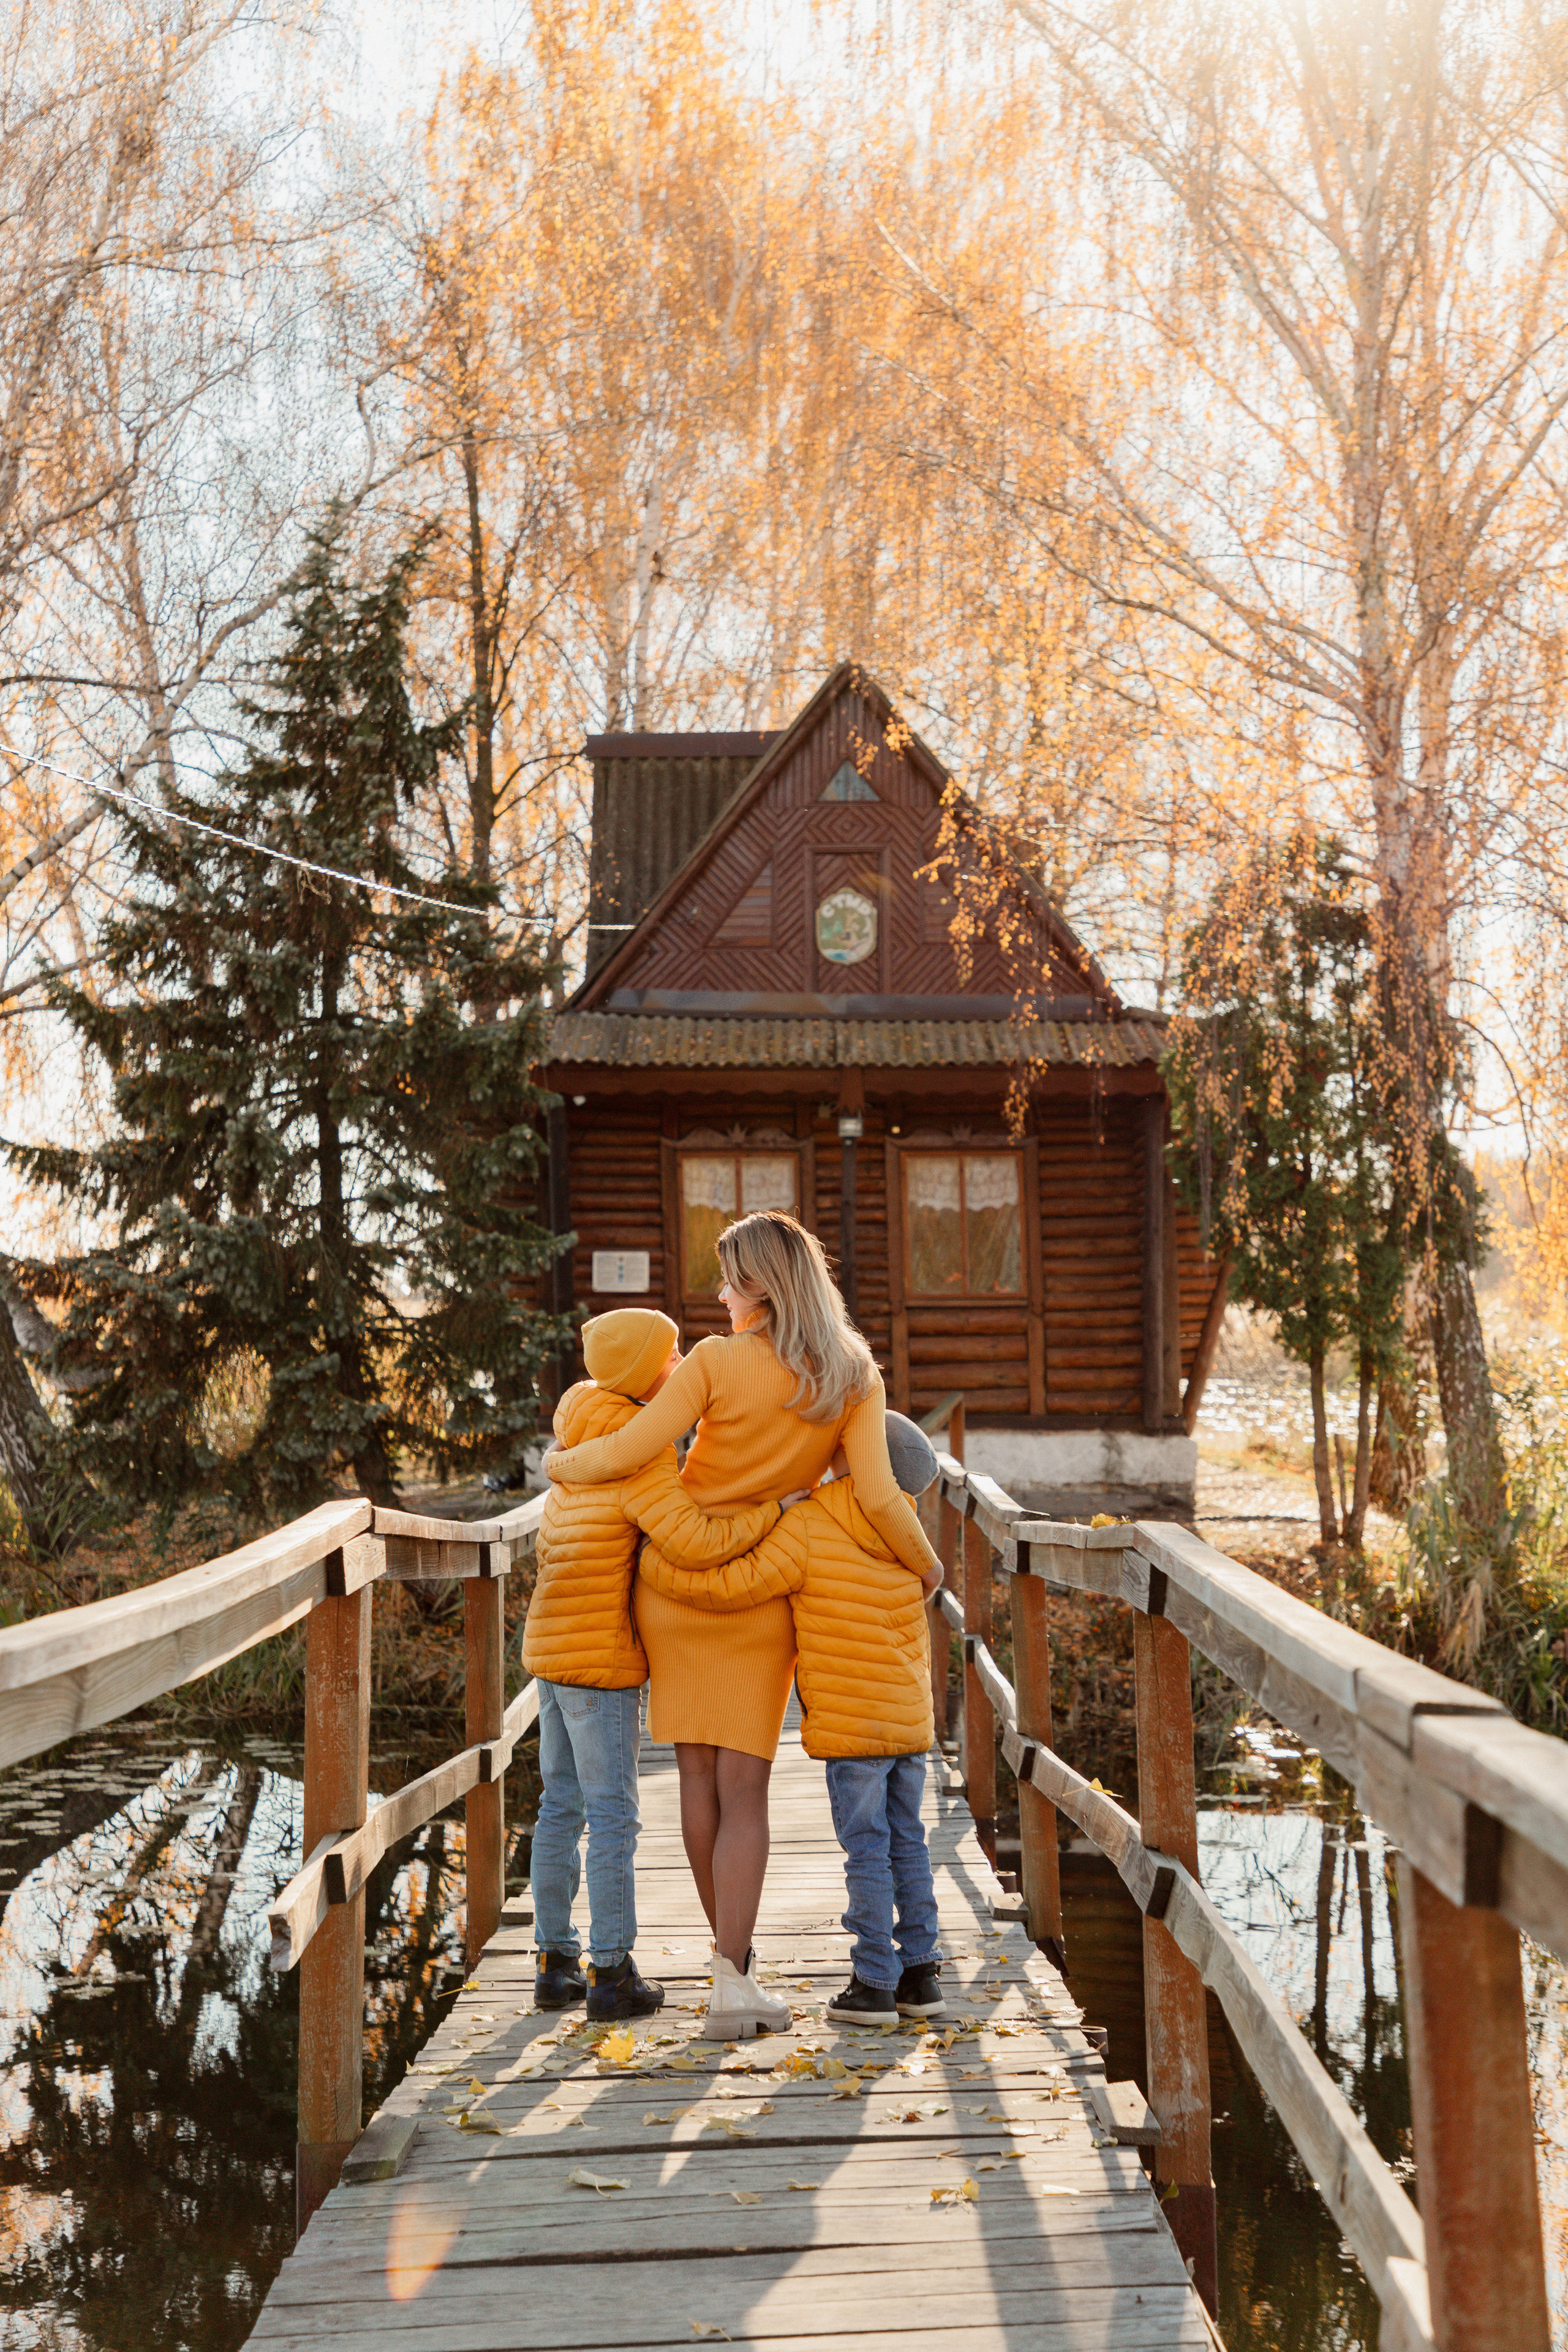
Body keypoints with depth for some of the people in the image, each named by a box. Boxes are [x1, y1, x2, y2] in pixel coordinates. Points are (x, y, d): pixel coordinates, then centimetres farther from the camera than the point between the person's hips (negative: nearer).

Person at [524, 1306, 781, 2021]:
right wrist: (778, 1506, -17)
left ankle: (555, 1961, 19)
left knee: (563, 1807, 13)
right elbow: (695, 1541, -28)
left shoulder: (588, 1438, 12)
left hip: (552, 1646, 9)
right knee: (613, 1814, 0)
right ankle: (612, 1973, 5)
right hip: (600, 1657, -9)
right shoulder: (641, 1453, -17)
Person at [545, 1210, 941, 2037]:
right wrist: (925, 1565, 3)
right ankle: (730, 1978, -10)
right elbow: (878, 1498, -16)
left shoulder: (716, 1361, -14)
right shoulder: (854, 1379, -8)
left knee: (700, 1774, 11)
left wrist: (560, 1463, 5)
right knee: (744, 1789, 2)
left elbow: (625, 1453, -16)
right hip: (762, 1597, 0)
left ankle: (731, 1953, 25)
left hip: (677, 1578, 0)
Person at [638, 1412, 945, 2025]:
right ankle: (920, 1974, 20)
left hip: (852, 1722, -6)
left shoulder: (807, 1528, -14)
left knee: (866, 1850, 2)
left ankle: (874, 1984, 9)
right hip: (911, 1718, 6)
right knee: (907, 1845, 14)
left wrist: (651, 1561, -8)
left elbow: (731, 1586, -17)